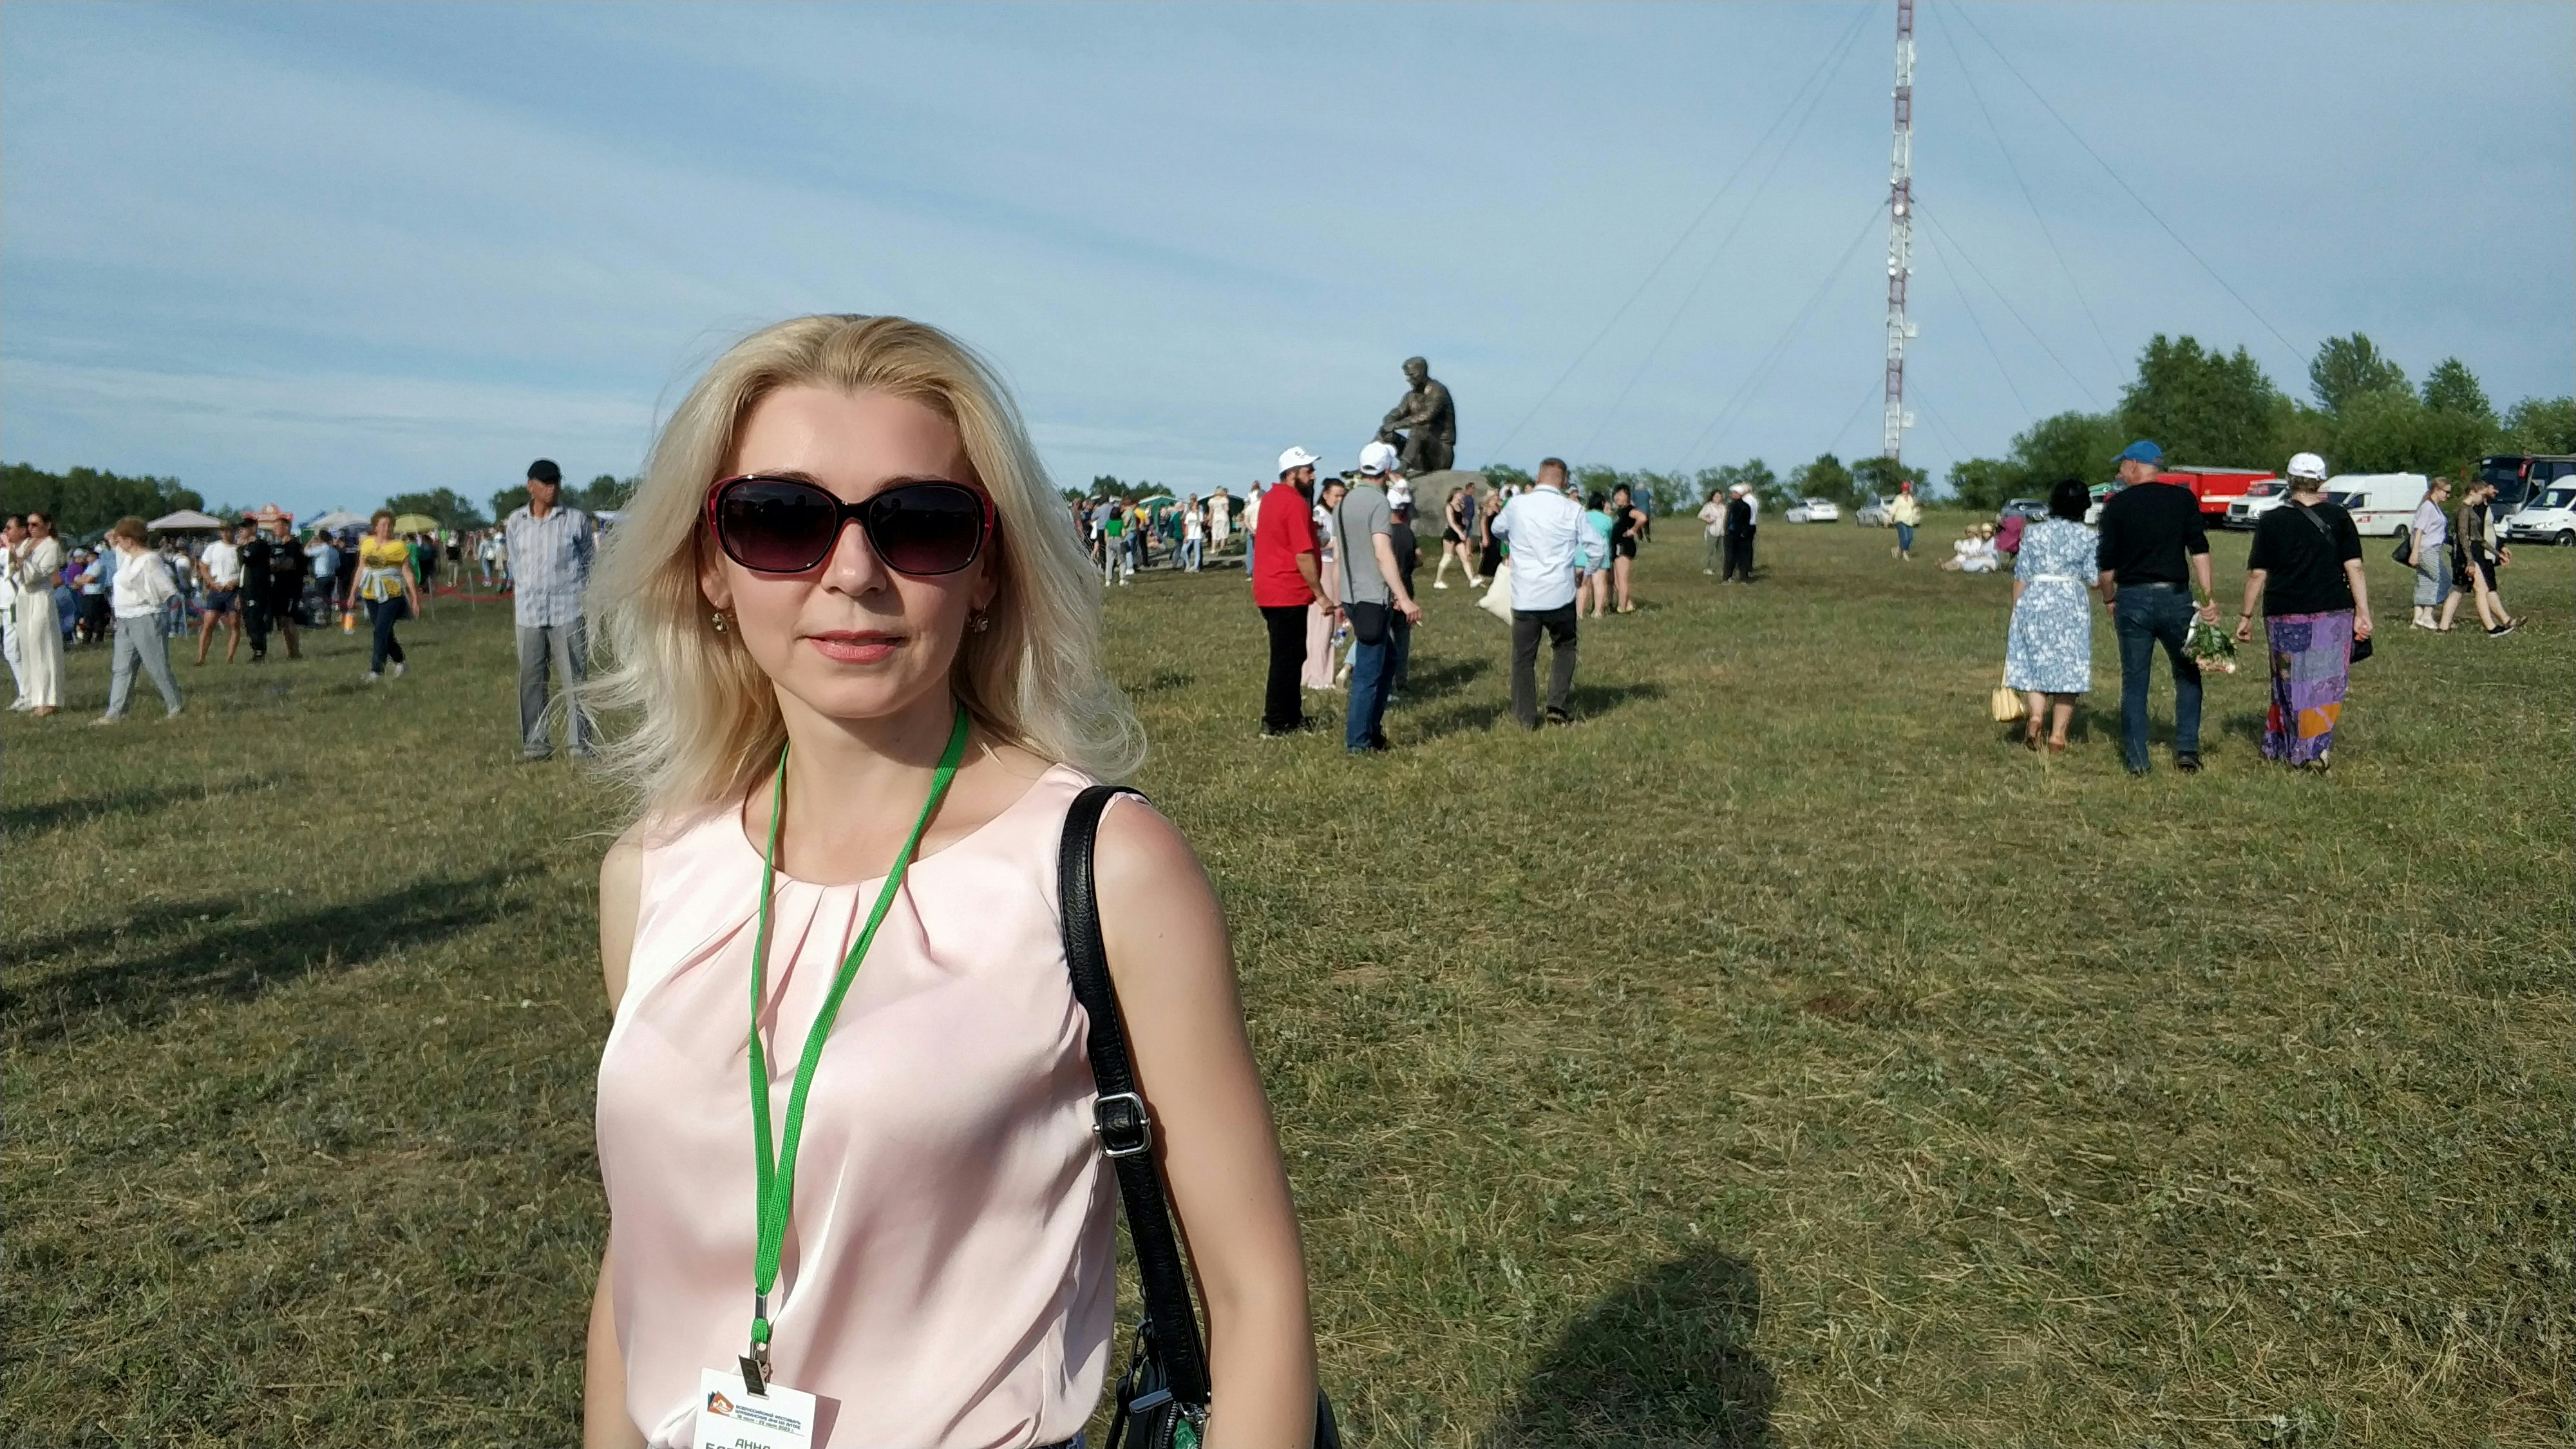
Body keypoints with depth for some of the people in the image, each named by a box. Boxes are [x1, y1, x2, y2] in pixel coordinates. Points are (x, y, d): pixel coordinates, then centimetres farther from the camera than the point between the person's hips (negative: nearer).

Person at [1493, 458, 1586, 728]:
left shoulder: (1516, 505, -1)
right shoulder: (1573, 510, -4)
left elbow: (1497, 529, 19)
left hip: (1524, 596, 0)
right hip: (1560, 594, 0)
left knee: (1523, 656, 10)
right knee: (1564, 647, 21)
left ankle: (1526, 718, 11)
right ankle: (1556, 706, 11)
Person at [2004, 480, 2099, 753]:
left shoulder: (2033, 533, 2)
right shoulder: (2088, 538, -2)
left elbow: (2020, 577, 2)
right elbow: (2094, 580, -5)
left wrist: (2016, 612, 10)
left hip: (2035, 602, 1)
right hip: (2073, 605, -1)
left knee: (2034, 664, 8)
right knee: (2067, 669, 6)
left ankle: (2035, 715, -18)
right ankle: (2057, 735, 7)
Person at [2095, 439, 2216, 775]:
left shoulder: (2117, 504, 1)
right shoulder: (2183, 498, 4)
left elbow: (2107, 562, 1)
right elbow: (2199, 551, -3)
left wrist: (2109, 600, 14)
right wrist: (2209, 597, -3)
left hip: (2132, 599, -1)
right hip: (2175, 597, 1)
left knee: (2134, 681, 6)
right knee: (2188, 675, 15)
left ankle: (2136, 759, 5)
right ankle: (2187, 750, 8)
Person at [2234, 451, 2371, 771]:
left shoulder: (2270, 522, -1)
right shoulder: (2338, 518, 1)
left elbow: (2257, 574, -1)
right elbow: (2355, 568, -3)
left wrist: (2246, 616, 6)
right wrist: (2363, 613, -1)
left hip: (2285, 616, 0)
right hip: (2333, 614, 0)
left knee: (2288, 682, 12)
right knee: (2325, 684, 7)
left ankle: (2278, 745, 18)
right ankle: (2313, 752, 4)